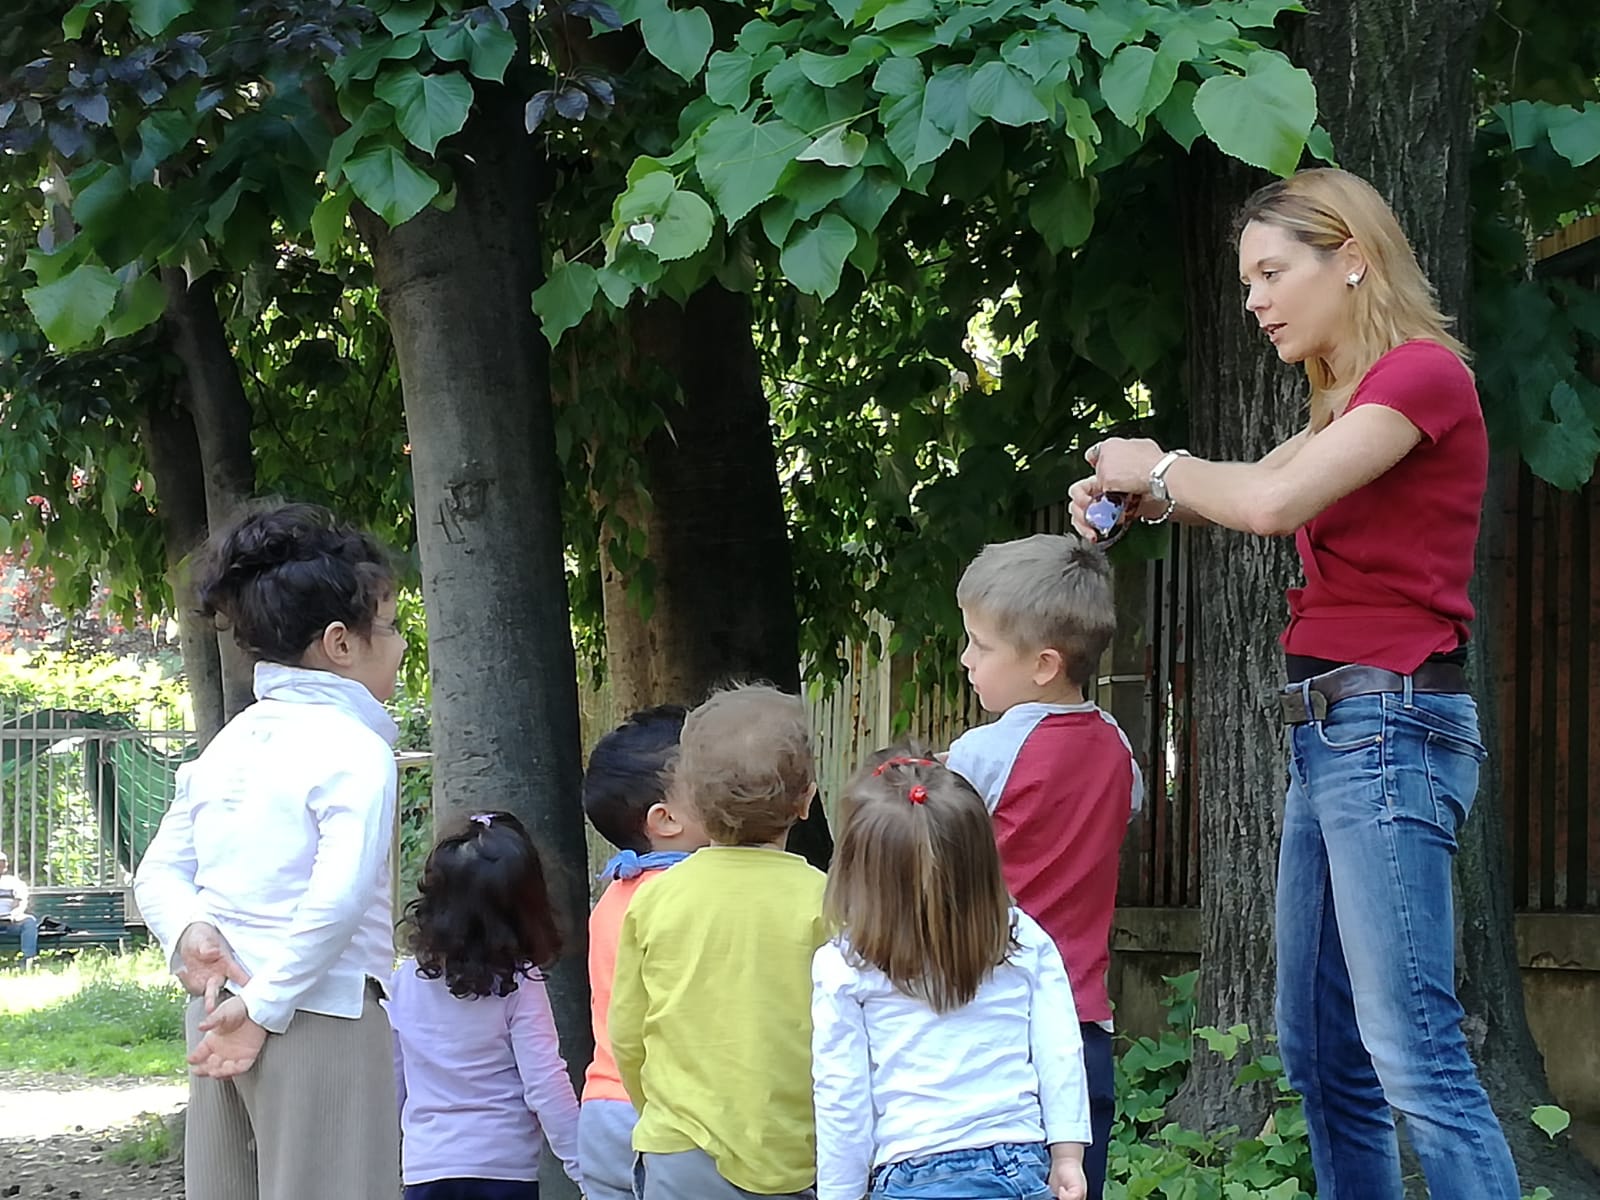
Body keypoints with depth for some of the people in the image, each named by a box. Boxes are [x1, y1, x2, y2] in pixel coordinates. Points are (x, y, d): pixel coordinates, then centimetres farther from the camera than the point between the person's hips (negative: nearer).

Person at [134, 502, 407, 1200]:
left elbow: (159, 871, 14)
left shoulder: (230, 743, 13)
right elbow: (338, 899, -23)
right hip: (323, 1018, -8)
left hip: (219, 1011, 8)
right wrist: (265, 1006, -17)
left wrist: (190, 931, -4)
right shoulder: (355, 750, -11)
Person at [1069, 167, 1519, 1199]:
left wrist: (1160, 469, -3)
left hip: (1392, 722, -10)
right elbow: (1258, 489, 22)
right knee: (1319, 1050, 10)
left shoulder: (1423, 372, -10)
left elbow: (1273, 502, -20)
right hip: (1327, 728, 10)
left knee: (1413, 1053, -15)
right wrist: (1138, 493, 3)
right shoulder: (1354, 403, 19)